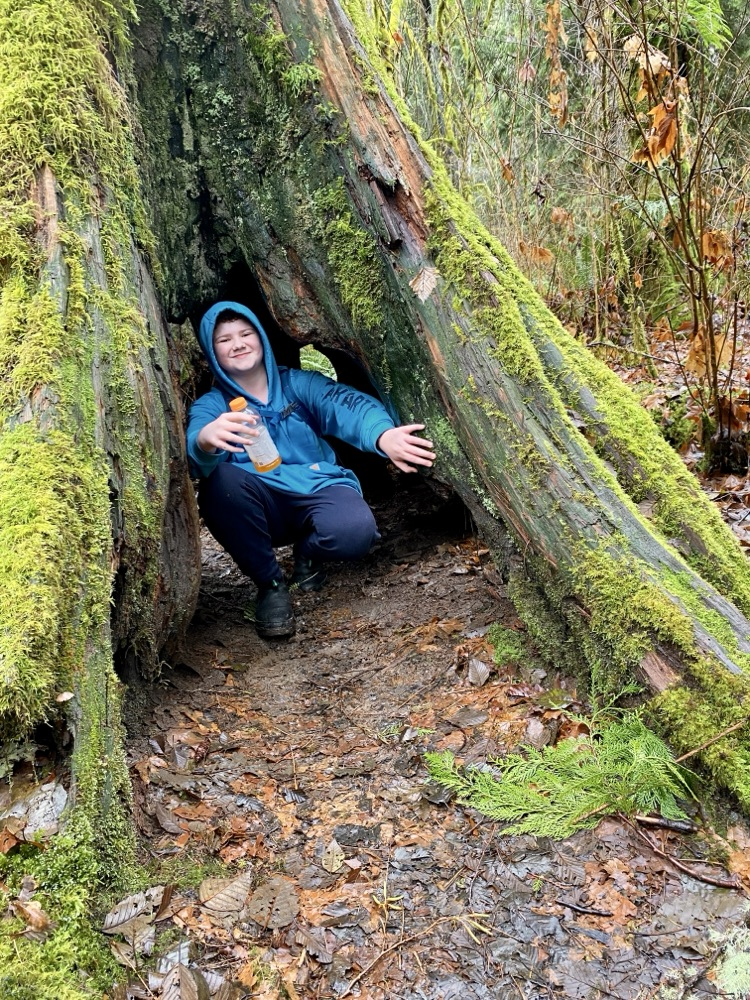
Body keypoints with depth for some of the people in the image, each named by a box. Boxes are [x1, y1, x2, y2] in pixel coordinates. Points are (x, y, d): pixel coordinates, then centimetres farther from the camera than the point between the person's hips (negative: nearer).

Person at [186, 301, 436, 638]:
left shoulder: (298, 383, 6)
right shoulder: (210, 406, 3)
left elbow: (345, 404, -15)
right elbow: (197, 454, -20)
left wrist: (383, 435, -39)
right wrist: (206, 440, -48)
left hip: (319, 492, 0)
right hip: (262, 508, 0)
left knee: (354, 528, -33)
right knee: (220, 480, -32)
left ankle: (308, 551, 6)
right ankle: (270, 582, -10)